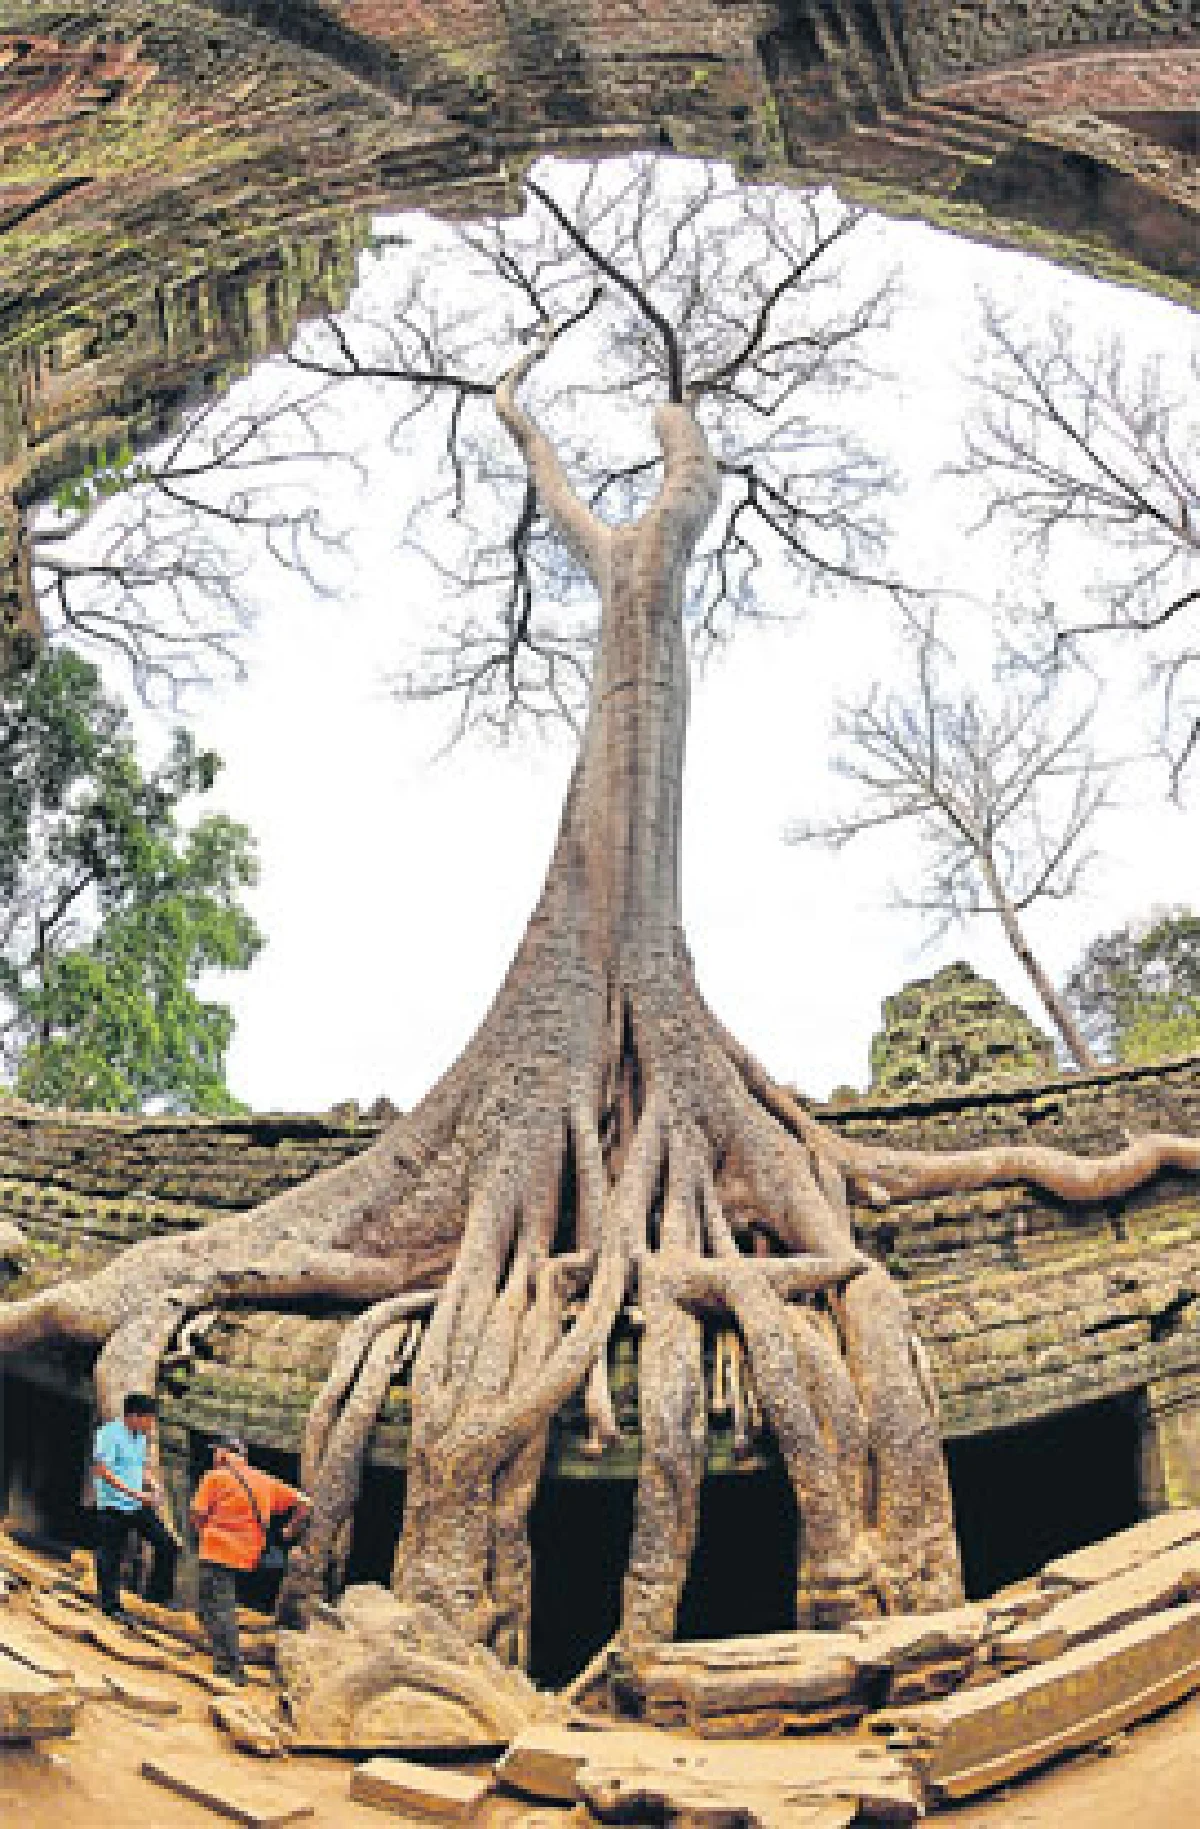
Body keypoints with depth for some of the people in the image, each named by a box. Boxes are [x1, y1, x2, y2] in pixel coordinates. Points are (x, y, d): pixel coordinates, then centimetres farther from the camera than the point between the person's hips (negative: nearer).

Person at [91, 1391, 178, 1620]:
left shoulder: (141, 1436, 11)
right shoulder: (109, 1434, -14)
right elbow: (102, 1471, -20)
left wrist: (153, 1485, 4)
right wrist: (135, 1493, -23)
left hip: (139, 1505, 7)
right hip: (113, 1505, -7)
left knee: (167, 1545, 1)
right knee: (110, 1558, 2)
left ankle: (157, 1594, 13)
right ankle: (111, 1607, 17)